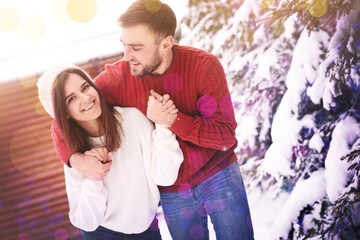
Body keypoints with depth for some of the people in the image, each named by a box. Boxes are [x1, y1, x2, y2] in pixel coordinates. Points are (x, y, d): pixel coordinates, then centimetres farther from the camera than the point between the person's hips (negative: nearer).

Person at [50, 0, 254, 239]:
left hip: (217, 173, -1)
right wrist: (77, 160, -29)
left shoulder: (203, 65, -21)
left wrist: (172, 120, -33)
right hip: (172, 191, 2)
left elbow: (225, 135, -21)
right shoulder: (116, 78, -17)